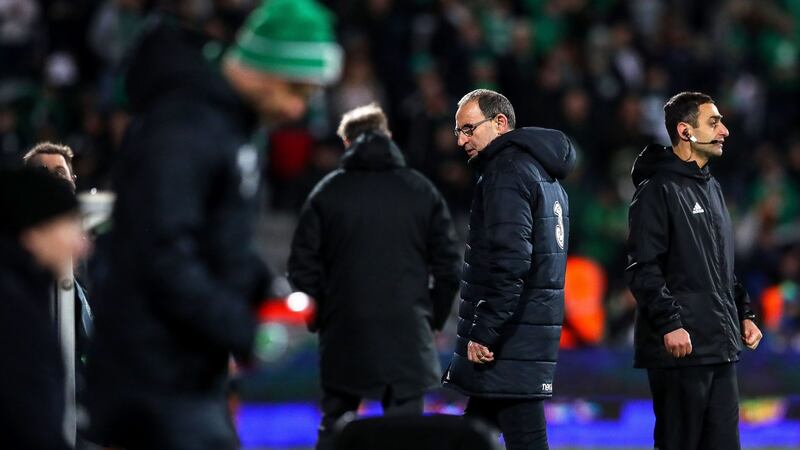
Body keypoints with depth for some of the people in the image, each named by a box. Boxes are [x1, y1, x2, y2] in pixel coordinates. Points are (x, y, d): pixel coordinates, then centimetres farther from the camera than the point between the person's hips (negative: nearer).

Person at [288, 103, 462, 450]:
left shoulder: (327, 193, 0)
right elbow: (448, 265, 1)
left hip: (344, 334, 0)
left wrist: (318, 317, 11)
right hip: (408, 337, 0)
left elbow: (303, 266, -1)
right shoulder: (422, 191, 3)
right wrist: (434, 317, 11)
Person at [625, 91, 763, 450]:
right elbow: (643, 268, -15)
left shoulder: (712, 189, 19)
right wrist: (669, 323, -22)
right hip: (681, 347, -8)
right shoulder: (658, 190, -8)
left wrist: (743, 313, 17)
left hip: (721, 347, 8)